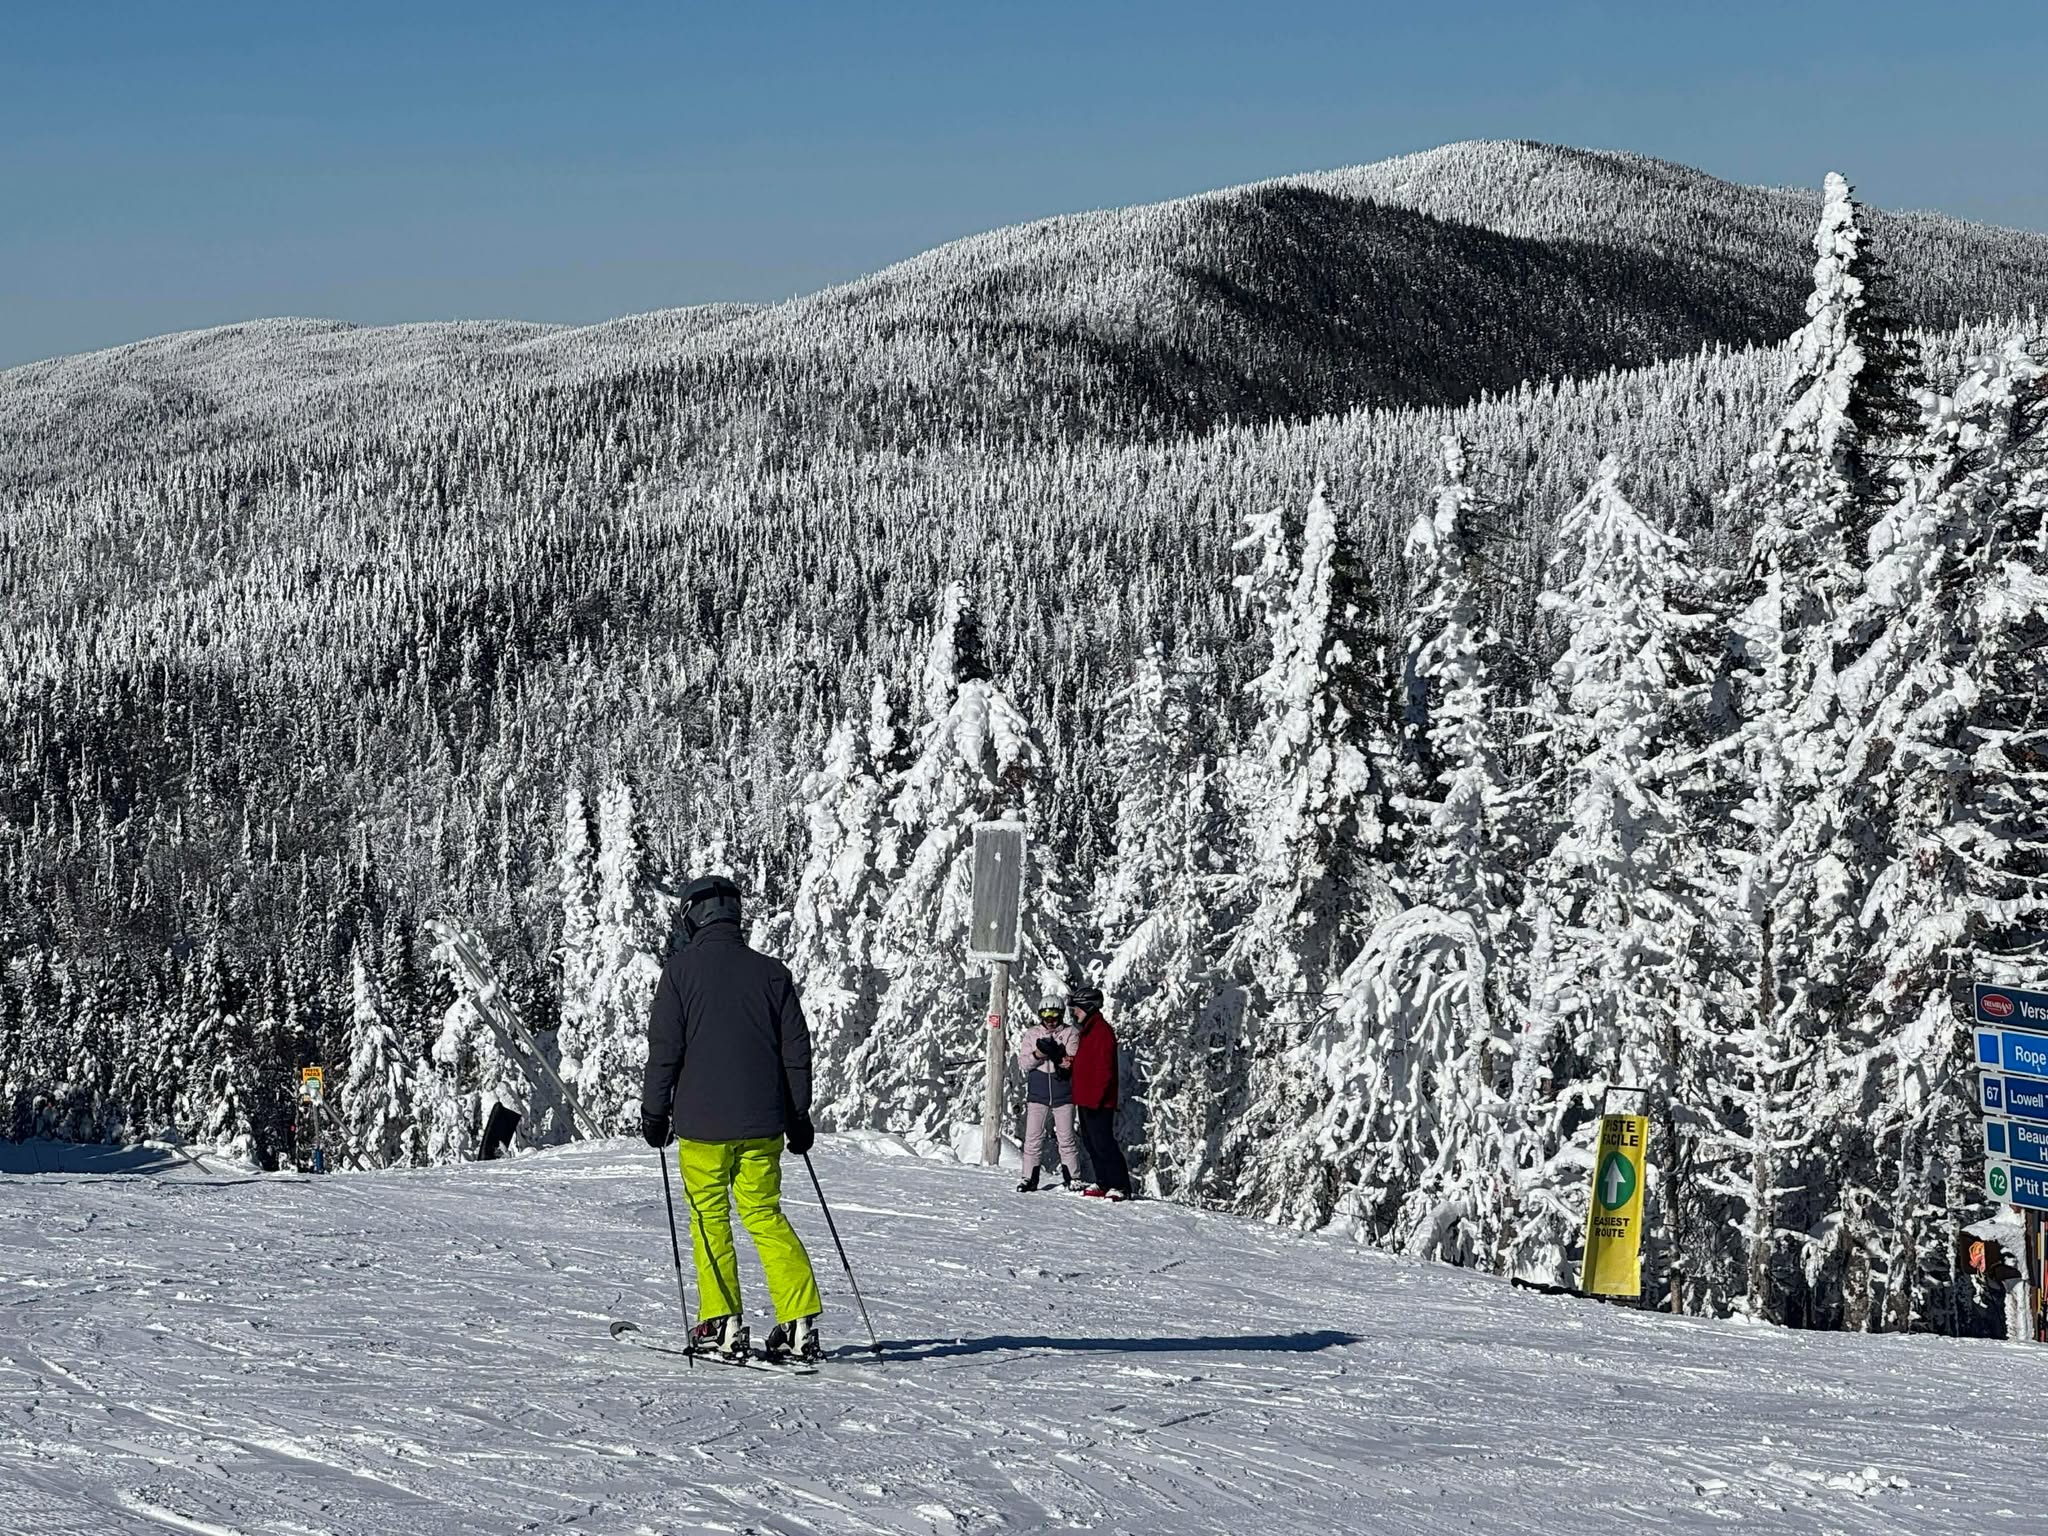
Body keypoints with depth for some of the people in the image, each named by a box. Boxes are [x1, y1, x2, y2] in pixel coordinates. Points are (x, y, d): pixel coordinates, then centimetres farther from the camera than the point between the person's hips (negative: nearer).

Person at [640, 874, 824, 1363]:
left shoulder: (681, 970, -4)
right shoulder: (771, 972, 6)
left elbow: (664, 1049, -6)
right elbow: (796, 1048, 9)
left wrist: (654, 1112, 3)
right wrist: (798, 1116, 17)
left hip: (702, 1122, -3)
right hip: (762, 1122, 3)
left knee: (709, 1218, 8)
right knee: (766, 1216, 10)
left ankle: (721, 1324, 4)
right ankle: (800, 1323, 3)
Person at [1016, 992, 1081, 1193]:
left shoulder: (1071, 1033, 1)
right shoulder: (1031, 1034, 8)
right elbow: (1023, 1062, 0)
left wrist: (1059, 1055, -28)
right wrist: (1038, 1053, -18)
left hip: (1063, 1095, -2)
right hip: (1037, 1094, 2)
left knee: (1066, 1139, 2)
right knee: (1033, 1138, 1)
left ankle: (1072, 1179, 10)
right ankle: (1030, 1178, 8)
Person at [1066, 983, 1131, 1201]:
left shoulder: (1101, 1030, -14)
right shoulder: (1087, 1030, 17)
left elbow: (1104, 1070, -20)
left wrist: (1095, 1098, -22)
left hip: (1098, 1101, -11)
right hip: (1086, 1100, 11)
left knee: (1102, 1142, -11)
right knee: (1091, 1142, 13)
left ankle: (1120, 1186, -9)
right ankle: (1103, 1183, 19)